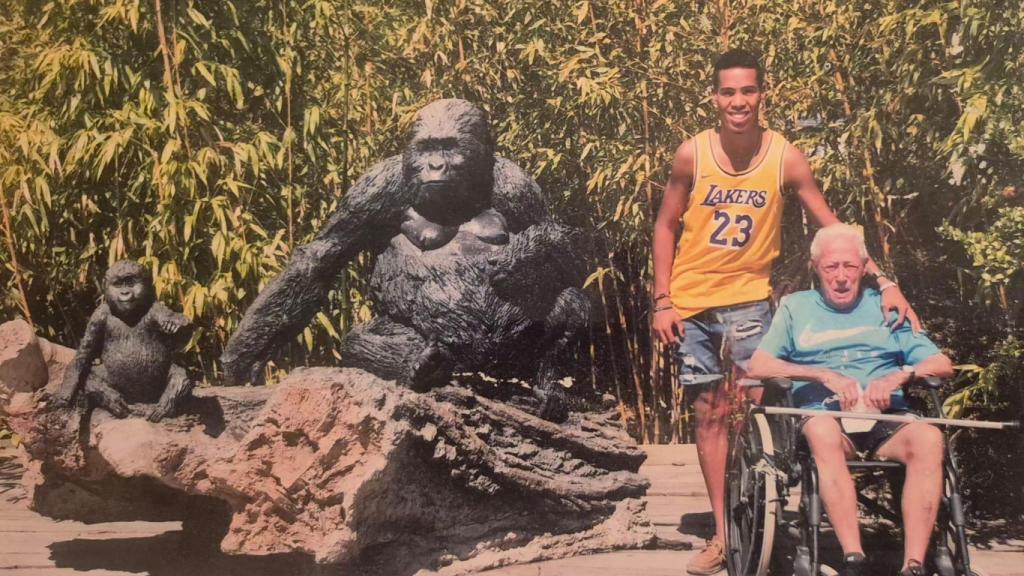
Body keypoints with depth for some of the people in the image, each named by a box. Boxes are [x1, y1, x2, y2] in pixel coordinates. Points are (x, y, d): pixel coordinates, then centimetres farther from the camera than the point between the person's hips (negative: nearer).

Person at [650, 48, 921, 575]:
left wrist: (885, 281, -13)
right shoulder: (691, 154, -8)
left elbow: (831, 227, -4)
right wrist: (662, 301, -4)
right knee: (710, 412, 5)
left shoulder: (785, 158, -9)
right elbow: (665, 226, 1)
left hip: (748, 296, -1)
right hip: (692, 300, 1)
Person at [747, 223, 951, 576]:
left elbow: (943, 365, 14)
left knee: (928, 437, -31)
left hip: (885, 420, 2)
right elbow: (757, 367, 3)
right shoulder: (796, 307, 19)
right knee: (822, 430, -38)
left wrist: (900, 375, -8)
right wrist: (826, 376, -9)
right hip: (825, 416, -1)